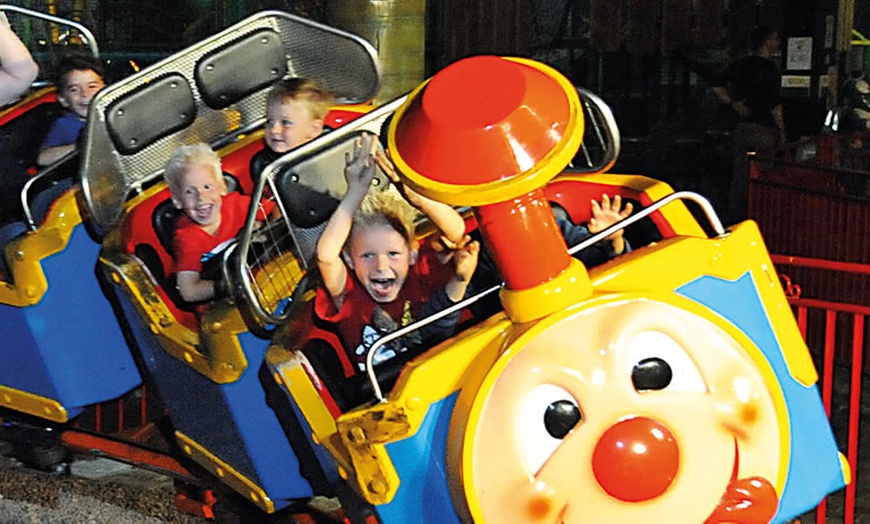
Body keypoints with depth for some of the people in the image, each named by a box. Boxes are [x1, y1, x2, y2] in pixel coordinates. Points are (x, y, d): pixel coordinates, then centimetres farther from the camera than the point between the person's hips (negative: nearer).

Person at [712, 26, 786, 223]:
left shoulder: (739, 65, 7)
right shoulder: (771, 69, -11)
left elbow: (717, 86, 3)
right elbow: (774, 104, -14)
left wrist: (732, 103, 6)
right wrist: (782, 131, -7)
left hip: (741, 129, 6)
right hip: (764, 131, -6)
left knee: (739, 178, 11)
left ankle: (735, 217, 16)